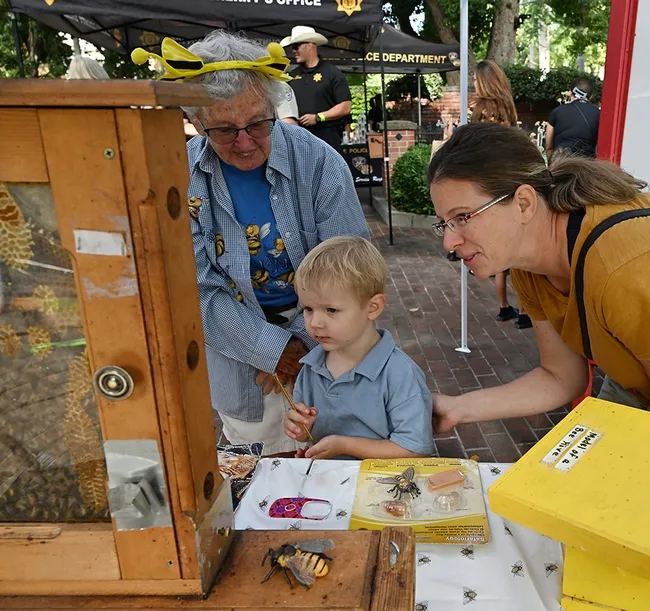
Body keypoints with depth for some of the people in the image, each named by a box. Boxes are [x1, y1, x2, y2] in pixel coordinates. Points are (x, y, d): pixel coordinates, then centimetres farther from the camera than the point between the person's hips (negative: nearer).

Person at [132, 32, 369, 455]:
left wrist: (303, 343, -16)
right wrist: (273, 349, -20)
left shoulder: (320, 163, -17)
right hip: (238, 349, 1)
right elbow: (199, 289, -14)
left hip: (320, 343, -1)